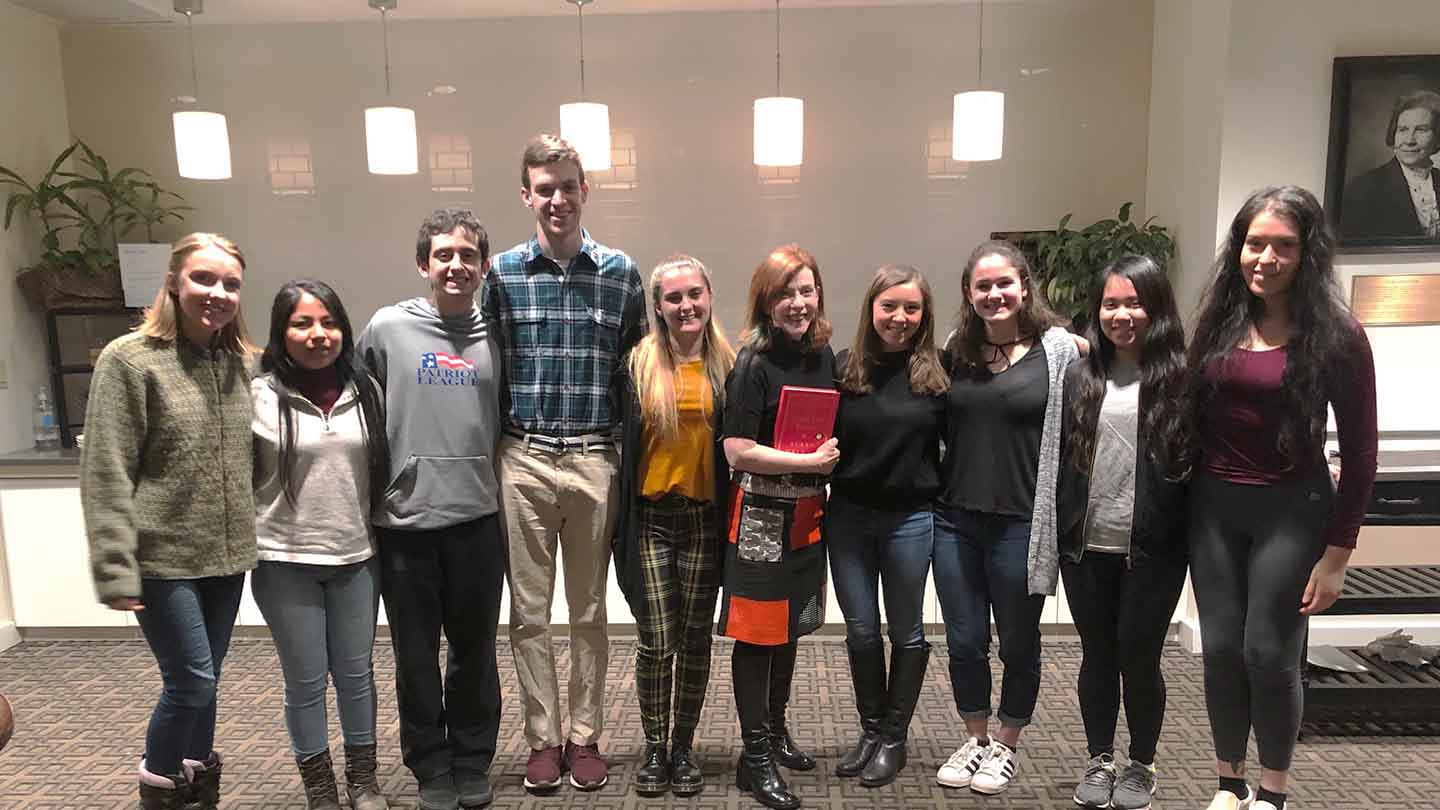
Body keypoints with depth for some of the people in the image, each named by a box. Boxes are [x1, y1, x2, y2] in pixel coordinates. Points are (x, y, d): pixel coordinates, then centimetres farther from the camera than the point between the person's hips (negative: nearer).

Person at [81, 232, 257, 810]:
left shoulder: (243, 363, 7)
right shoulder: (129, 359, -9)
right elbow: (106, 475, -12)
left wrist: (261, 538, 11)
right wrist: (116, 570, -15)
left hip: (228, 556, 5)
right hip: (164, 558, -5)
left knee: (203, 683, 15)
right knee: (192, 682, -1)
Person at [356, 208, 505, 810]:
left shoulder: (496, 335, 5)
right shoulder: (387, 328, 0)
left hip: (477, 518, 1)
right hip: (405, 519, -1)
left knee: (475, 650, 12)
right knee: (416, 656, 10)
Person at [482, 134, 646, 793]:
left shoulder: (621, 272, 2)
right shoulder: (501, 273, 2)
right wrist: (496, 449, 1)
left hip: (594, 460, 0)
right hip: (524, 459, 0)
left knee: (590, 609, 11)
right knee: (529, 610, 9)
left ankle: (586, 736, 27)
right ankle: (543, 738, 25)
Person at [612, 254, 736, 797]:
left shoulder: (728, 366, 1)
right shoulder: (637, 364, -1)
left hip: (705, 518, 1)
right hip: (650, 517, -1)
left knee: (695, 640, 10)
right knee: (656, 641, 1)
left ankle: (684, 747, 28)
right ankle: (654, 748, 22)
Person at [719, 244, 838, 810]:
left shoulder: (824, 354, 5)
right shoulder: (754, 364, -14)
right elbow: (738, 450, -21)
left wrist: (830, 460, 4)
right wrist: (812, 461, -17)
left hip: (807, 511, 7)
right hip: (761, 513, -7)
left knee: (791, 625, 18)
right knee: (757, 633, 3)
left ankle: (776, 730, 36)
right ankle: (755, 756, 17)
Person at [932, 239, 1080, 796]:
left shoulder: (1058, 349, -5)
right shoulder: (957, 353, 6)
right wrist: (933, 495, 4)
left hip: (1021, 524, -3)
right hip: (955, 520, 3)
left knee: (1018, 642, 13)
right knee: (964, 640, 13)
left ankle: (1007, 746, 34)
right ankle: (975, 740, 34)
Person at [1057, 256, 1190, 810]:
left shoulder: (1179, 377, -4)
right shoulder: (1079, 377, 5)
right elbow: (1057, 456, 7)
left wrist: (1194, 536, -7)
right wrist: (1057, 530, 4)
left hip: (1152, 550, -2)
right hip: (1085, 547, 3)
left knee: (1139, 658, 8)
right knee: (1097, 656, 14)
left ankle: (1142, 765, 30)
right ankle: (1099, 760, 31)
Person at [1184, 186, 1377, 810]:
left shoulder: (1335, 335, -8)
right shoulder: (1217, 323, 2)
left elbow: (1359, 451, -6)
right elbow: (1194, 419, 6)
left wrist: (1337, 553, -7)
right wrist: (1184, 510, 4)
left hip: (1292, 511, -3)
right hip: (1214, 506, 3)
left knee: (1269, 653, 1)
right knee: (1221, 650, 8)